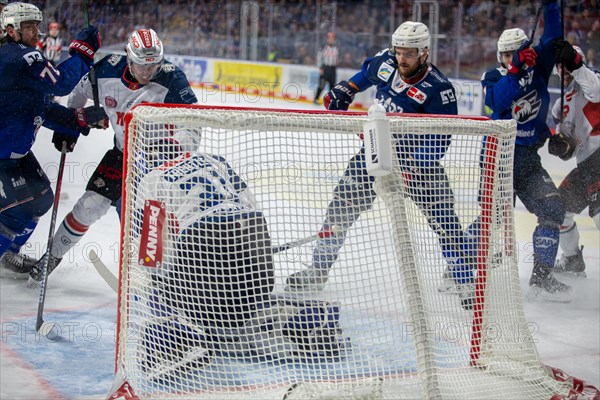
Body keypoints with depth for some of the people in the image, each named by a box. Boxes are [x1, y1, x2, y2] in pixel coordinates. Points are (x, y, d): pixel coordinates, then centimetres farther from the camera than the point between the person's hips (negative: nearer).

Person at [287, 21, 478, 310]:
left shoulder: (438, 89, -23)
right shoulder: (385, 62, -6)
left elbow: (441, 138, -24)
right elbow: (367, 73, 20)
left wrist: (413, 167, -32)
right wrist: (343, 92, 16)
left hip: (417, 156, -4)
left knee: (443, 218, -10)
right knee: (344, 201, -1)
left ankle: (466, 284, -1)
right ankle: (318, 271, 9)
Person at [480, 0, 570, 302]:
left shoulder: (538, 69, 4)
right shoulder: (493, 79, -7)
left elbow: (551, 41, -2)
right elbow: (499, 100, -27)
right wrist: (517, 69, -37)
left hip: (529, 158, 5)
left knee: (552, 211, -5)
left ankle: (541, 279, 0)